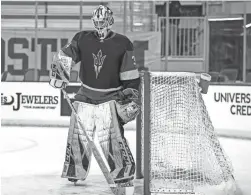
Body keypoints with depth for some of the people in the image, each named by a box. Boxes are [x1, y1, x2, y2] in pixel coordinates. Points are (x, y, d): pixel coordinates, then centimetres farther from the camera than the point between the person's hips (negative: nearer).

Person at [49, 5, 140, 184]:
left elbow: (130, 75, -3)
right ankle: (75, 171, 19)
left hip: (111, 97, -3)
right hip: (86, 95, 3)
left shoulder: (122, 44, -6)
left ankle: (124, 171, -6)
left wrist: (132, 96, -5)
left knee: (112, 135, -15)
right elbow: (64, 58, 6)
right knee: (78, 134, 3)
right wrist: (58, 75, -8)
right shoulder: (82, 39, -1)